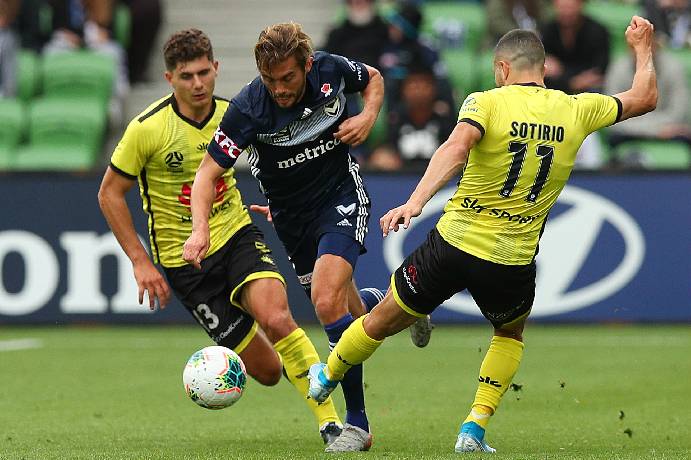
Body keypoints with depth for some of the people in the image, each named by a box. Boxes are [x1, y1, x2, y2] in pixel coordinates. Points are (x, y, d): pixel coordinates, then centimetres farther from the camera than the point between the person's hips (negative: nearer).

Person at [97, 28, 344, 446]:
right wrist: (141, 262, -11)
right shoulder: (148, 129, -16)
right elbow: (110, 194, -6)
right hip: (183, 259, -2)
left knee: (276, 318, -29)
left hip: (237, 236, 2)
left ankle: (329, 419, -22)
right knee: (266, 370, -5)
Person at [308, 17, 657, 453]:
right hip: (512, 263, 2)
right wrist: (643, 48, 32)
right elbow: (644, 98, 17)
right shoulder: (577, 110, 2)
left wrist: (415, 201, -37)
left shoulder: (487, 102, -7)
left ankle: (327, 377, 44)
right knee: (511, 334, 32)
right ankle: (475, 429, 17)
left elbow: (457, 147, -27)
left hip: (453, 243, -2)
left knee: (383, 320, 22)